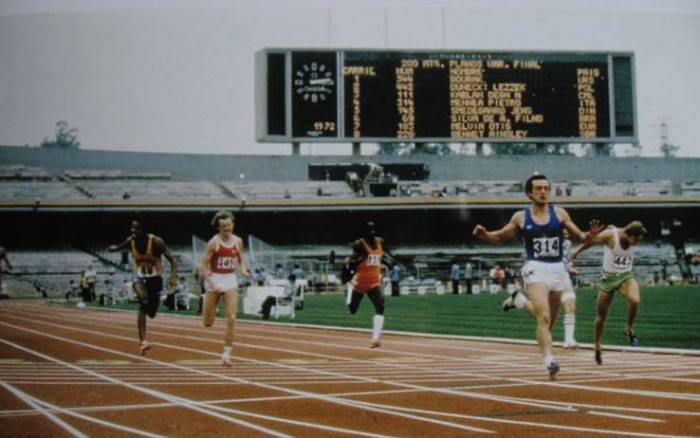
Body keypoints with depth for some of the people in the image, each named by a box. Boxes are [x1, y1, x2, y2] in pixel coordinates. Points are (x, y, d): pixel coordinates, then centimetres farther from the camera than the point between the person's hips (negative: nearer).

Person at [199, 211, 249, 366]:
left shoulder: (238, 241, 3)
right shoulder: (213, 243, -10)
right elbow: (203, 265, -10)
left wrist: (243, 270, -5)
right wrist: (211, 283, -21)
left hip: (231, 280, 3)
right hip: (214, 279, -3)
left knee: (231, 319, -10)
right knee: (208, 323, 5)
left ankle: (226, 354, -3)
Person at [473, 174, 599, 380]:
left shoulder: (559, 213, 3)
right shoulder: (520, 217, 1)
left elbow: (579, 236, 5)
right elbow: (501, 236, 13)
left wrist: (590, 235, -17)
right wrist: (484, 235, -6)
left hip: (557, 269, 3)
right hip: (535, 269, -3)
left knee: (549, 318, 16)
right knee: (544, 318, -19)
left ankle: (520, 301, 42)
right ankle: (549, 360, -21)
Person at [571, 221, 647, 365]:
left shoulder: (634, 241, -9)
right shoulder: (610, 235, -21)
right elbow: (591, 240, -7)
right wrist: (577, 250, -5)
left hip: (626, 276, 2)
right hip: (609, 277, -2)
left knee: (635, 300, -30)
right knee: (601, 315, 5)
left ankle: (629, 329, -5)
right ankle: (597, 347, 23)